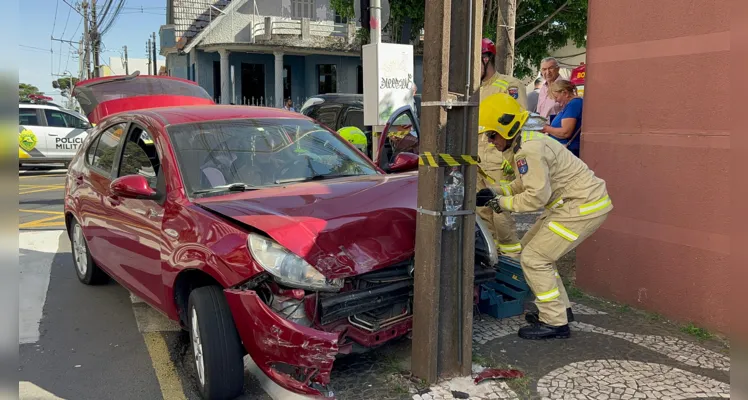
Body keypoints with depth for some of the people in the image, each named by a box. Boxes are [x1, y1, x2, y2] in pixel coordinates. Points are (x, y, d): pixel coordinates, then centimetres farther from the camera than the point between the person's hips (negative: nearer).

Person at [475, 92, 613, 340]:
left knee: (533, 259, -8)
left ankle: (555, 323, 4)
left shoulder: (529, 149, -24)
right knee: (530, 246, 17)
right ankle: (560, 308, 26)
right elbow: (525, 183, 16)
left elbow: (536, 196, -24)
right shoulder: (523, 142, 8)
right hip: (571, 202, 11)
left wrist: (501, 203, -14)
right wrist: (497, 192, 4)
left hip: (584, 207, -11)